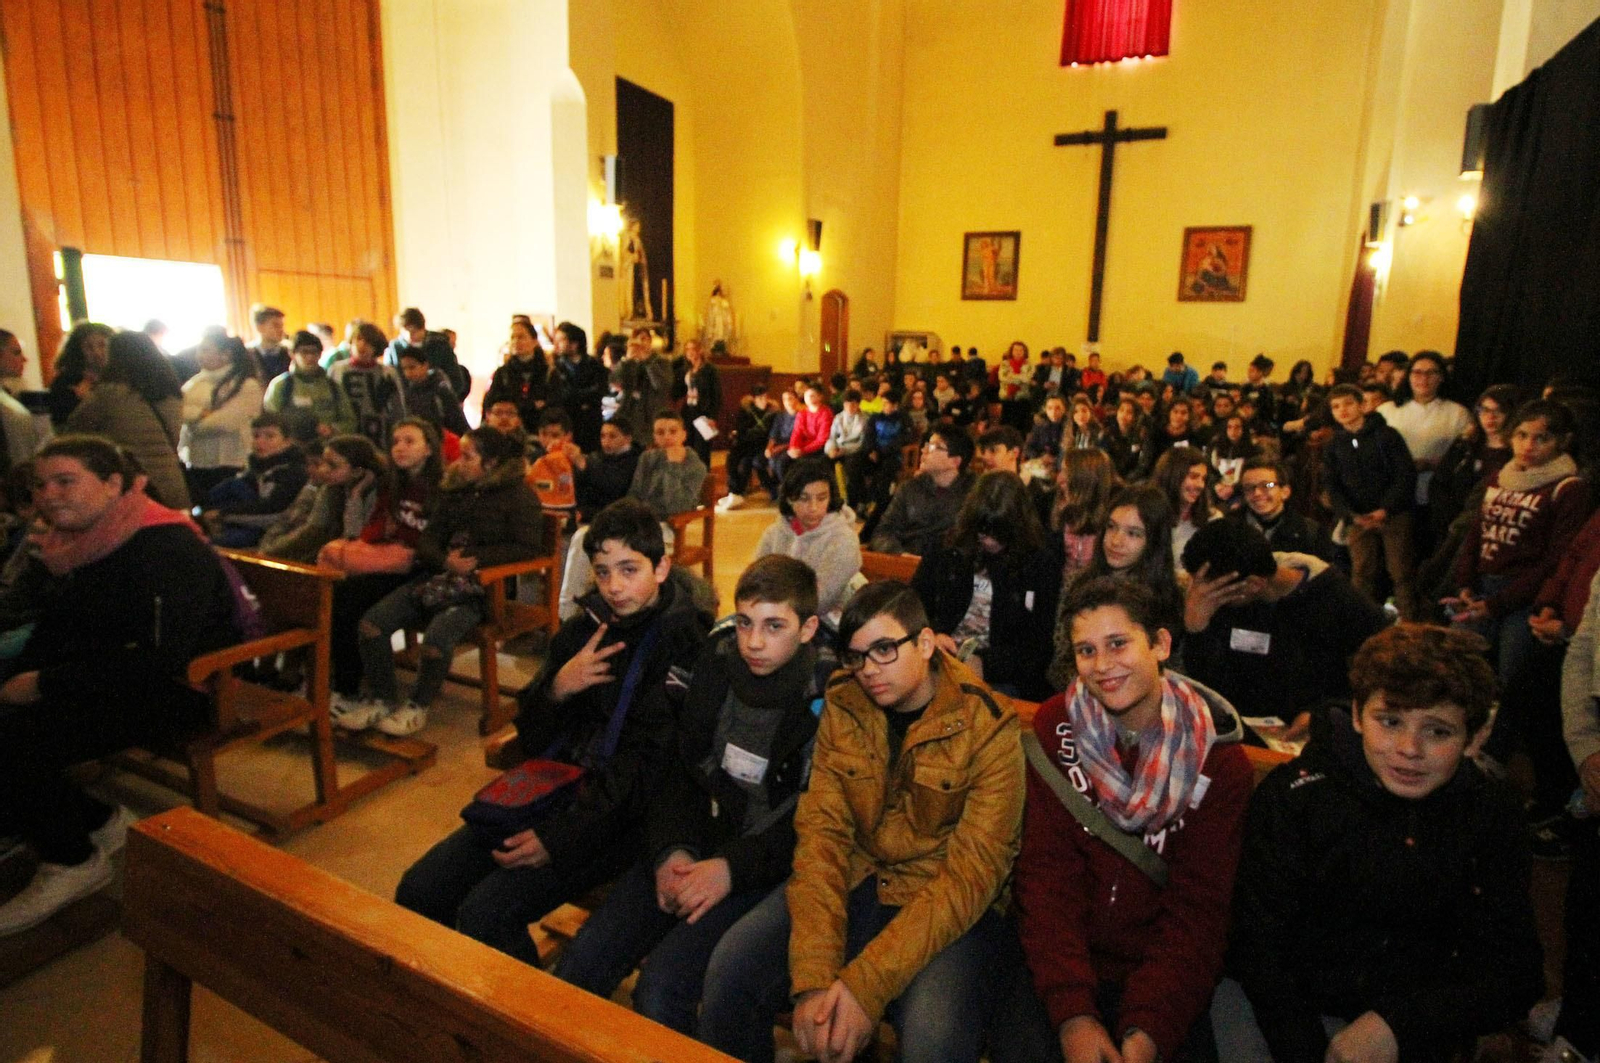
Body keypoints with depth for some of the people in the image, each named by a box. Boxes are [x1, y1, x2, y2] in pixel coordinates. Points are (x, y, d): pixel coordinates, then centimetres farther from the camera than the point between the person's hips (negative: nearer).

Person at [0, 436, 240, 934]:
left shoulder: (169, 549, -21)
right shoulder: (68, 542, 7)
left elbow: (157, 660, -27)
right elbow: (53, 633, 17)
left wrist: (45, 684, -20)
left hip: (178, 692, -9)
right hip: (105, 681, 9)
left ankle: (73, 862, 2)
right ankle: (96, 824, 10)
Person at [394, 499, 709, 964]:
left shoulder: (683, 642, -11)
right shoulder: (585, 626, 9)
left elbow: (648, 766, -17)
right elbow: (531, 738, 11)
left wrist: (561, 838, -20)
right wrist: (557, 688, -10)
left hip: (620, 817, -6)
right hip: (550, 790, 7)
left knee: (486, 912, -21)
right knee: (418, 892, -2)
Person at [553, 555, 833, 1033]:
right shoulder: (717, 662, 0)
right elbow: (678, 769, 8)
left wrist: (731, 868, -18)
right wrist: (673, 849, -6)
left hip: (767, 865, -4)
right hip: (694, 845, 5)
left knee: (661, 985, -22)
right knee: (581, 962, -8)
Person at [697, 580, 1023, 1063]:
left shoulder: (987, 728, -15)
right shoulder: (842, 709, -3)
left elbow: (972, 873, -19)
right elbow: (821, 833, -8)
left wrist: (866, 985, -25)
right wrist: (815, 976, -21)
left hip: (951, 906, -3)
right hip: (855, 882, 4)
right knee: (731, 968, -16)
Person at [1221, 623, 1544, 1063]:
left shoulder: (1491, 818, -1)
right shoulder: (1294, 792, -11)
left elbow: (1515, 973, -1)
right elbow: (1260, 944, -11)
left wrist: (1397, 1026, -15)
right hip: (1279, 1006, -2)